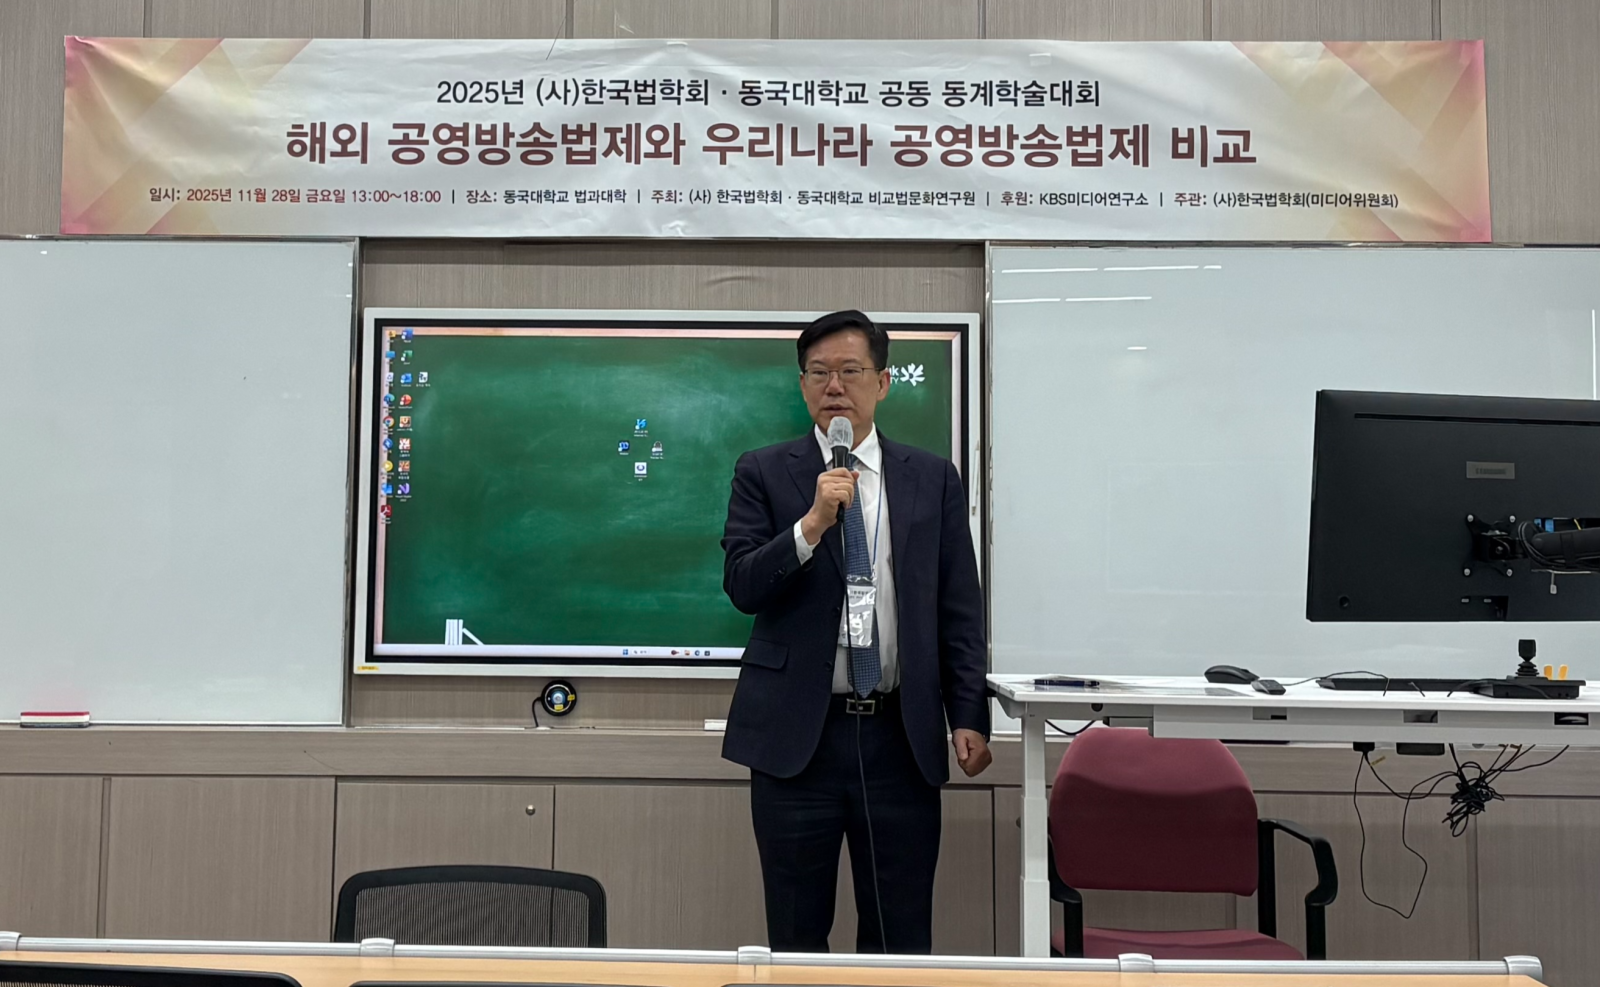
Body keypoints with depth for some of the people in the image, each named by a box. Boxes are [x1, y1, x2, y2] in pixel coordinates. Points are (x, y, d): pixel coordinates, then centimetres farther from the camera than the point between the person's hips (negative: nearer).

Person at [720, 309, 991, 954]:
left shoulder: (933, 479, 8)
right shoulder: (763, 473, 4)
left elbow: (960, 610, 7)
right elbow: (742, 586, -6)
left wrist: (969, 716, 0)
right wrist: (812, 523, -19)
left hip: (902, 738, 1)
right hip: (797, 734, -1)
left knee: (901, 938, 8)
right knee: (796, 939, 9)